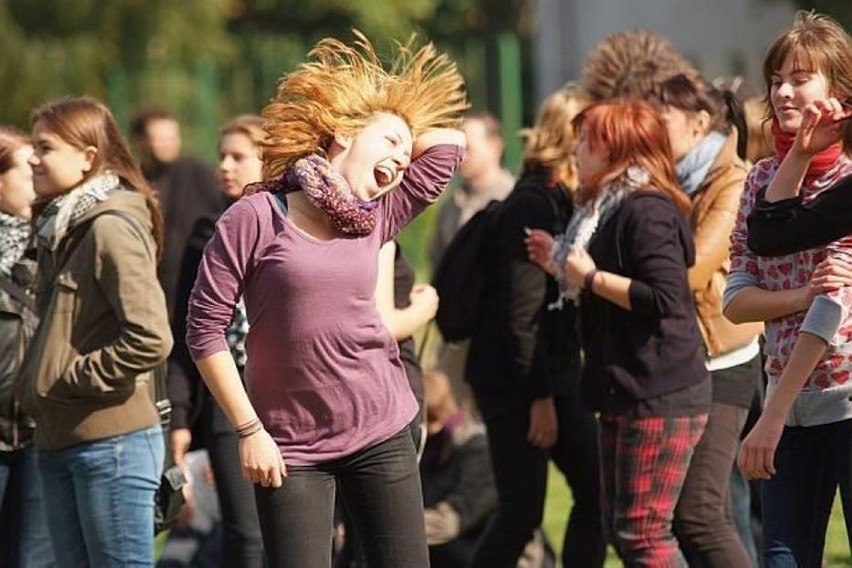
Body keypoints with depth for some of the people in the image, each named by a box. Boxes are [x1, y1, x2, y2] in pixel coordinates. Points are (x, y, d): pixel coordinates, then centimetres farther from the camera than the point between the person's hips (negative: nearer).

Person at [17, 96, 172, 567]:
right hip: (59, 440, 9)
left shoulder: (111, 228, -14)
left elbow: (150, 340, -22)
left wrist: (68, 380, -15)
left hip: (112, 440, -9)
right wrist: (35, 379, 8)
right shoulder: (59, 228, 14)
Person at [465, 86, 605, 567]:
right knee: (522, 514, -5)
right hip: (515, 383, -9)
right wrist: (540, 398, -19)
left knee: (597, 492, 5)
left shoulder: (563, 203, 13)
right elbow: (522, 313, -19)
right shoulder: (533, 206, -16)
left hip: (555, 377, 9)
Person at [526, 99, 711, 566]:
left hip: (658, 398, -11)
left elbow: (664, 299, -25)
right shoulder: (613, 208, 18)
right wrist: (562, 266, 15)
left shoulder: (646, 211, -14)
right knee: (620, 528, 13)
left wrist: (591, 277, -16)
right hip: (625, 395, 11)